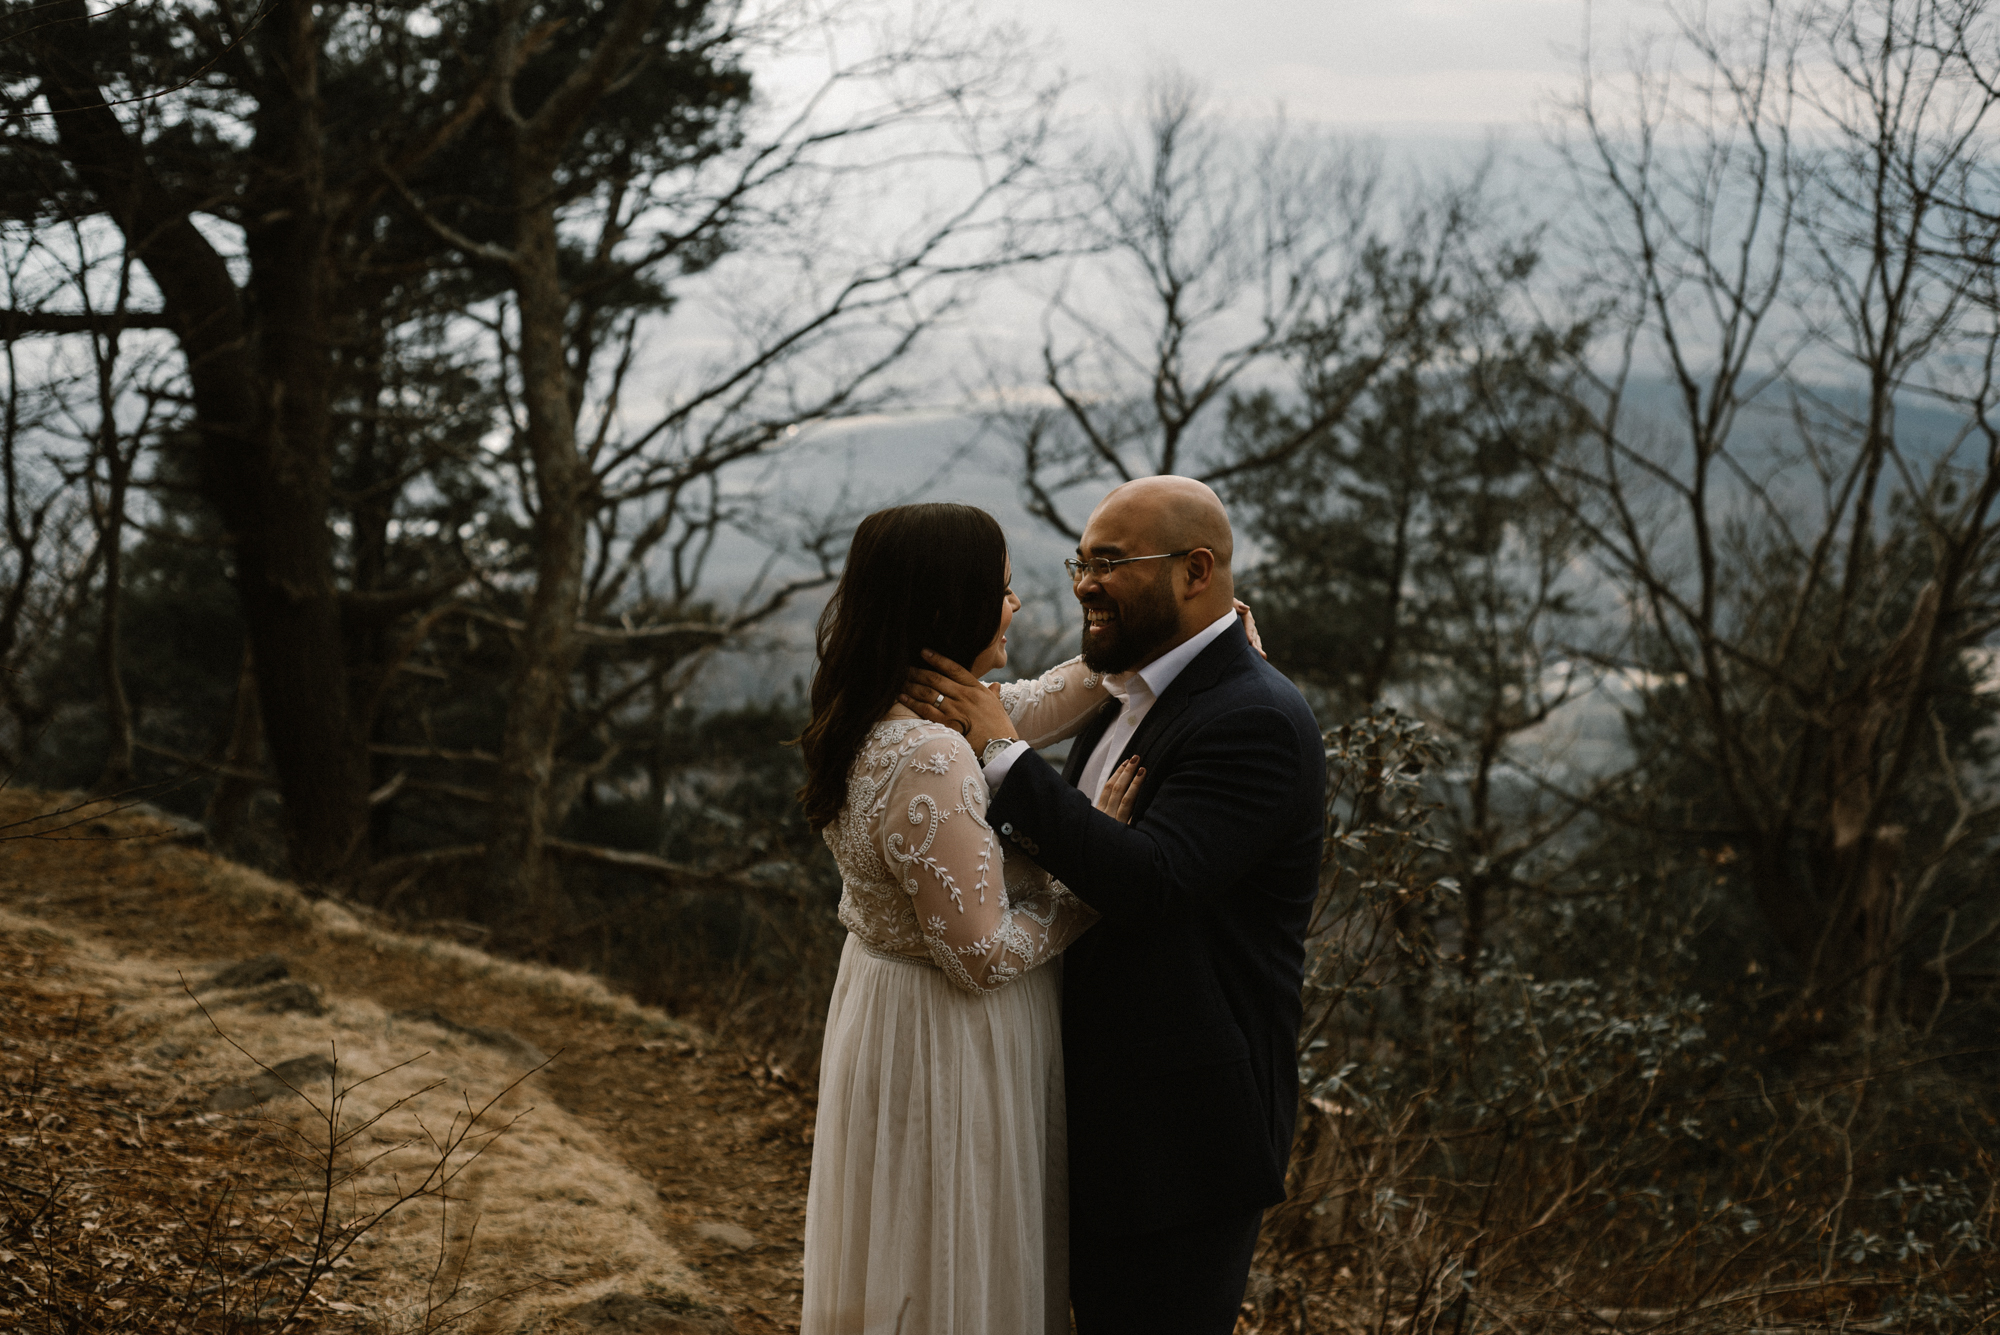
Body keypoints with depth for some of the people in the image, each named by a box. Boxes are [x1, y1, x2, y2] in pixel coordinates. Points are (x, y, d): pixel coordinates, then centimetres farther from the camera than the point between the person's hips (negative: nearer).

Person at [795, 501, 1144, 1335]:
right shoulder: (927, 764, -29)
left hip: (893, 1026, 10)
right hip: (950, 1050, -9)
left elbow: (1039, 705, 11)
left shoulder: (880, 721, 0)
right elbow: (984, 954, -25)